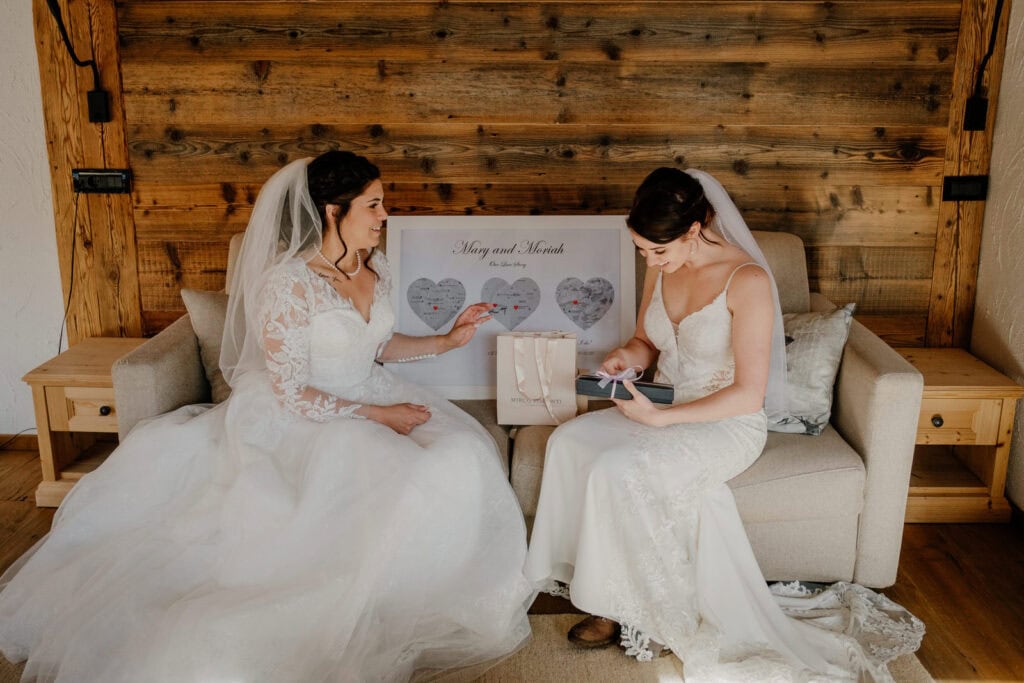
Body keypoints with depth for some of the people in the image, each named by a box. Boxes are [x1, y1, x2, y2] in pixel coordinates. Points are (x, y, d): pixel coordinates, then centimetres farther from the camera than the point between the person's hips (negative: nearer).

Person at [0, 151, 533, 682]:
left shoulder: (375, 269, 3)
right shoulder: (288, 283, -21)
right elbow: (291, 393, -20)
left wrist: (447, 341, 9)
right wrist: (378, 415, -21)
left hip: (374, 400, 7)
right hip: (303, 419, -7)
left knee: (463, 455, -16)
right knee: (397, 482, -30)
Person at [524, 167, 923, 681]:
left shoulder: (747, 280, -20)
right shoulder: (662, 268, 1)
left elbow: (748, 395, -20)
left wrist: (660, 417, -23)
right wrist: (626, 357, -8)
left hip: (729, 425, -7)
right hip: (662, 409, 7)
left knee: (618, 470, -28)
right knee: (569, 441, -17)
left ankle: (625, 609, -6)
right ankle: (604, 591, -8)